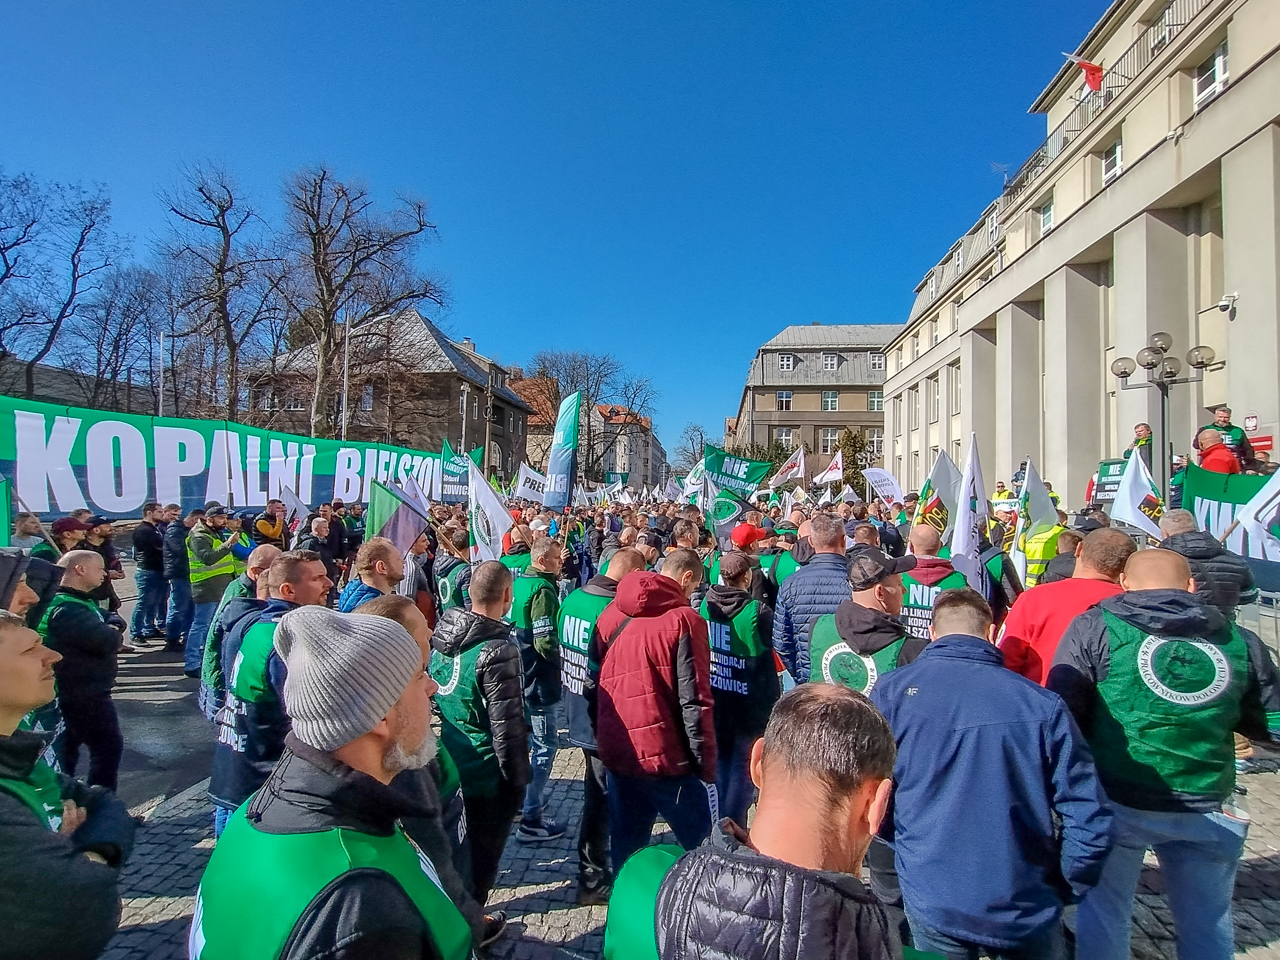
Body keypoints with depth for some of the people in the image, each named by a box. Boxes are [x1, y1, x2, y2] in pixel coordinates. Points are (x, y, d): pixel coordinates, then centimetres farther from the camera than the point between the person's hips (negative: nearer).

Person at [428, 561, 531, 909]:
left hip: (452, 762, 8)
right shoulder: (498, 651, -29)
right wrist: (518, 778, -14)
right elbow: (507, 727, -25)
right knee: (484, 849, 15)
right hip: (489, 773, -8)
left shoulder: (442, 634, -5)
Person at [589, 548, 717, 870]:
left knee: (625, 850, 19)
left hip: (618, 756, 6)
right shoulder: (684, 620, -13)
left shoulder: (610, 615, 5)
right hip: (668, 759, -6)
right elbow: (694, 700, -16)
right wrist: (706, 765, -9)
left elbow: (592, 686, 10)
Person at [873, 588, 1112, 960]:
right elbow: (1088, 816, -8)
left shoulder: (892, 691, -10)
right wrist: (1064, 886, 9)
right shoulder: (1042, 704, -9)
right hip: (1025, 909, 1)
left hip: (932, 902, 0)